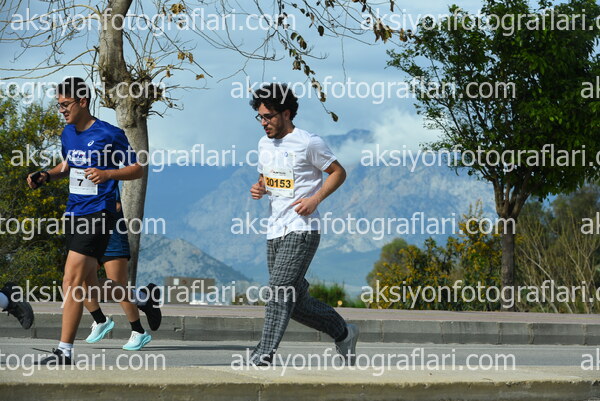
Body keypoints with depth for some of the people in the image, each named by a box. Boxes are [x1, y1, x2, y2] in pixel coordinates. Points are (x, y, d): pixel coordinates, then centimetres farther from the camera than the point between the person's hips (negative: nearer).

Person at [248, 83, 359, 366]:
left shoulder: (308, 143, -7)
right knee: (295, 300, 8)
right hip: (275, 231, 8)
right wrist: (259, 188, 4)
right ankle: (342, 332, 26)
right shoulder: (264, 144, 14)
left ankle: (265, 353, -22)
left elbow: (338, 172, -1)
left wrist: (315, 199, -14)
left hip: (302, 229, -8)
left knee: (280, 289, -18)